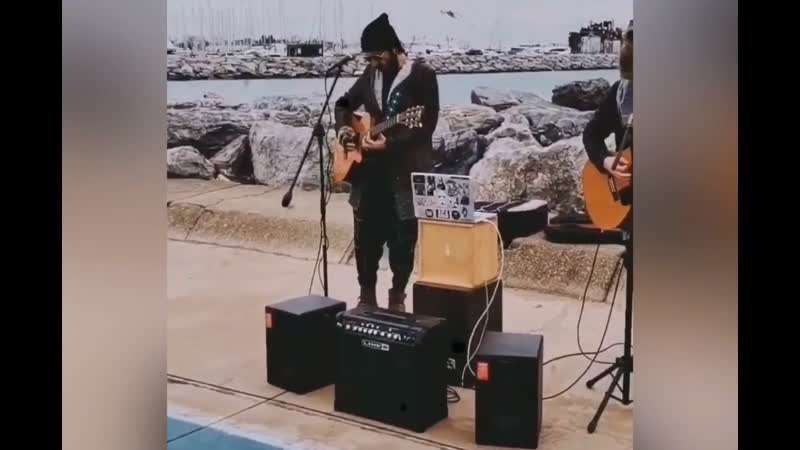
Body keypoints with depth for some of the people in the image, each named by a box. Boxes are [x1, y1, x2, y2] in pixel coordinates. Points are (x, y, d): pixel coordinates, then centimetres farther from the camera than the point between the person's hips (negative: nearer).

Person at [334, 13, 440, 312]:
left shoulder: (422, 75, -8)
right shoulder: (371, 73, 9)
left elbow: (427, 125, -15)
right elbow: (346, 102, 23)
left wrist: (389, 143, -24)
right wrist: (342, 128, 3)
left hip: (406, 172, -5)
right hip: (370, 169, 5)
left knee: (402, 240, 5)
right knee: (365, 237, 9)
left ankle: (397, 297, 21)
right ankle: (367, 296, 24)